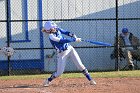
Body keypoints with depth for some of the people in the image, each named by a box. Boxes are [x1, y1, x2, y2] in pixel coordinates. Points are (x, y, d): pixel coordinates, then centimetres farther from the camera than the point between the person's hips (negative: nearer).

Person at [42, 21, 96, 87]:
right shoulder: (52, 37, -24)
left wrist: (72, 35, -11)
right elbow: (63, 41, -27)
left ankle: (90, 80, 5)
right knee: (59, 72, -3)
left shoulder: (57, 29, -4)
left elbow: (65, 32, 8)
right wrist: (75, 40, -22)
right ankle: (48, 80, 22)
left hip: (70, 49, 6)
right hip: (62, 53, -6)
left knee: (80, 65, 0)